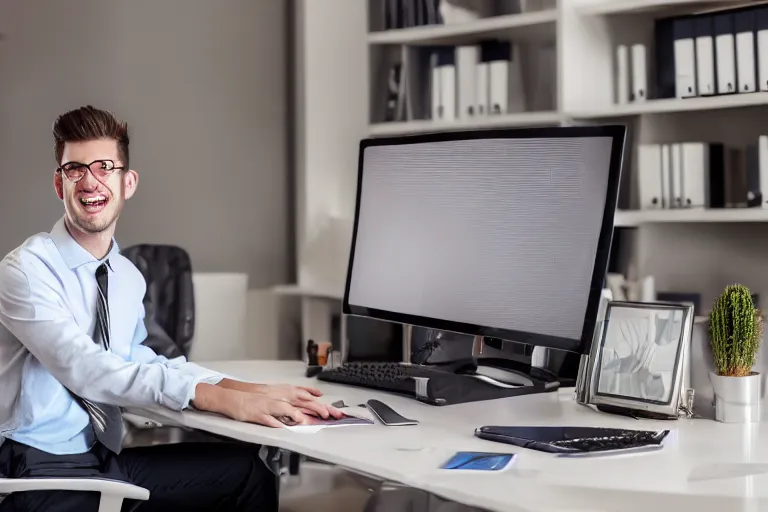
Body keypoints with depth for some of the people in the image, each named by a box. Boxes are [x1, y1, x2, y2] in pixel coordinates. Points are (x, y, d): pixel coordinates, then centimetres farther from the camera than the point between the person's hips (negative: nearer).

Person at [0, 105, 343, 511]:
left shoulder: (128, 277, 12)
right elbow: (82, 367, -25)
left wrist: (243, 389, -5)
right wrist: (217, 398, -31)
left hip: (107, 461, 7)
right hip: (41, 471, -7)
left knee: (248, 467, -4)